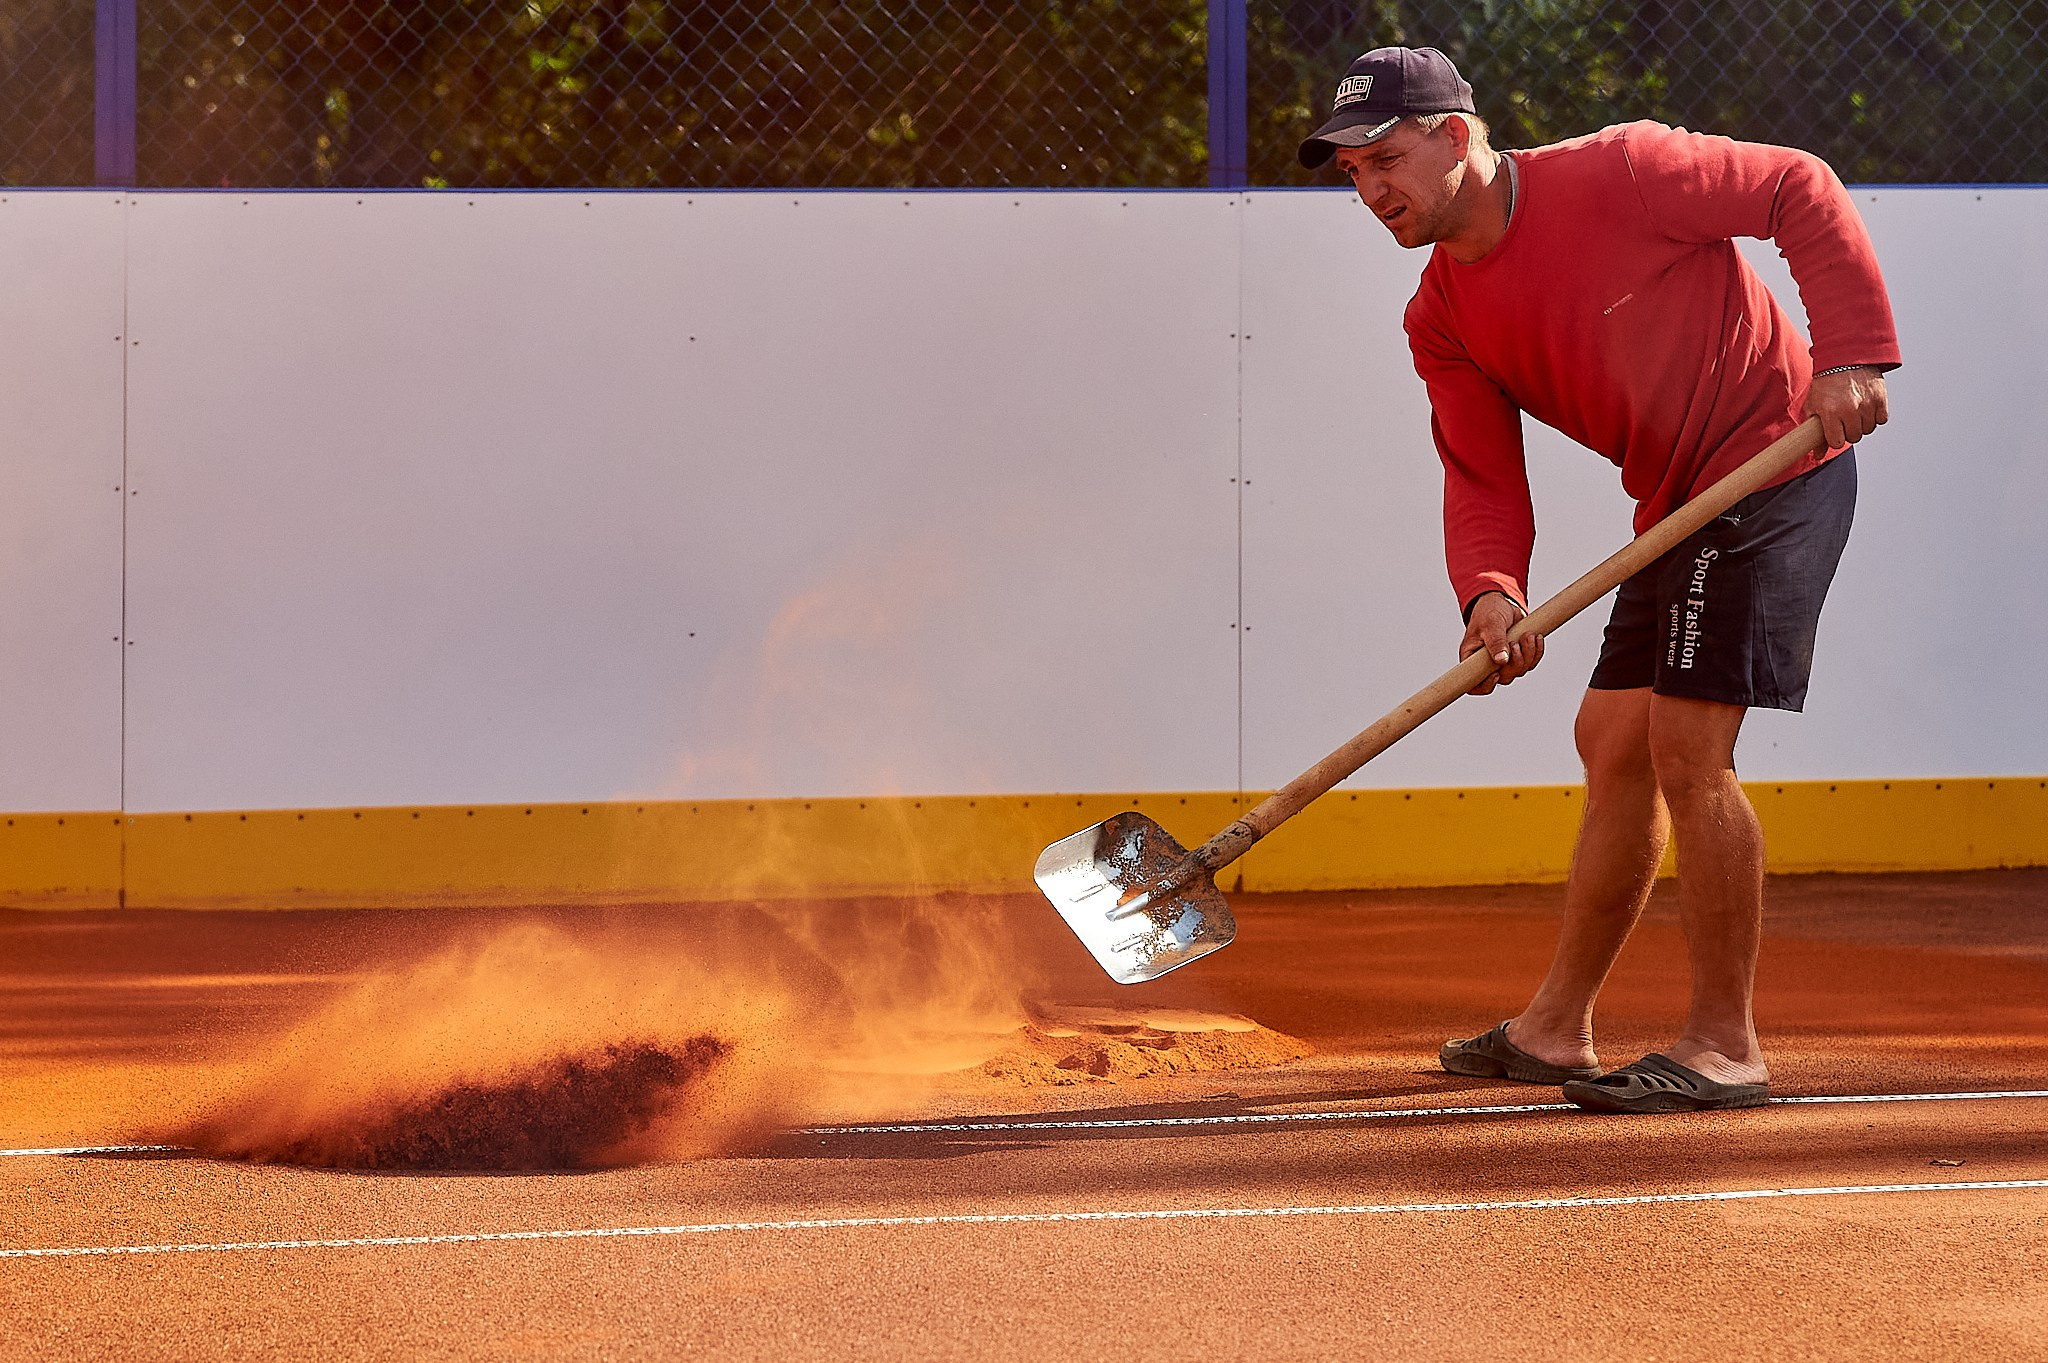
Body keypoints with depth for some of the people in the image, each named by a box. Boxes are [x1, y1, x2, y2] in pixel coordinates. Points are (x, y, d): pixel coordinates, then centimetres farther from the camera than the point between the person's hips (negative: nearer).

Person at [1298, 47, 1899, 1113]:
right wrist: (1492, 593, -21)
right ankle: (1556, 1026, 25)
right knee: (1614, 742, 14)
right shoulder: (1442, 319, 3)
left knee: (1685, 745, -14)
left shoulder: (1615, 174, -19)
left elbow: (1800, 189, -14)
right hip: (1678, 502, 9)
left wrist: (1852, 352, -22)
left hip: (1777, 458, -9)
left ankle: (1725, 1045, -8)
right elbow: (1481, 476, 0)